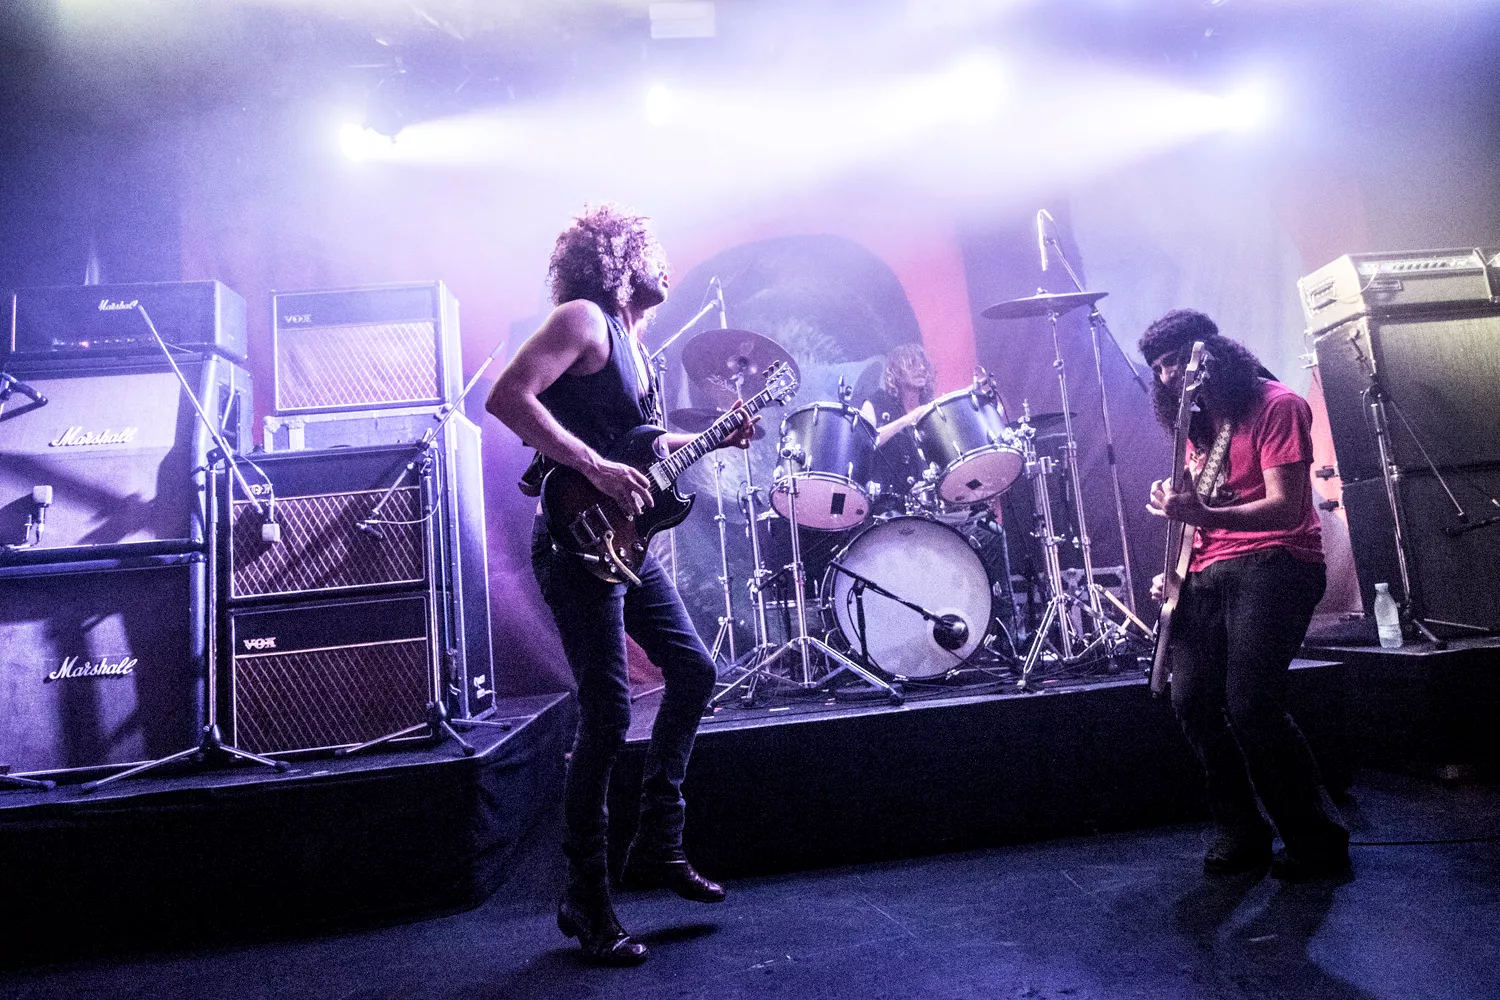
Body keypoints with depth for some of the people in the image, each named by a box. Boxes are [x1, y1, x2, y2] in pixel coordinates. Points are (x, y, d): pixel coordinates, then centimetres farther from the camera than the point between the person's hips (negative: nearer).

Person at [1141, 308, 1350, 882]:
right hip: (1207, 573, 7)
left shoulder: (1276, 406, -5)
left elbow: (1286, 508, -16)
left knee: (1250, 704, -17)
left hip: (1273, 564, -7)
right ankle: (1240, 836, 12)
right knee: (1191, 700, -4)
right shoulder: (1195, 425, 17)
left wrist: (1200, 514, -32)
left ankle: (1318, 844, 3)